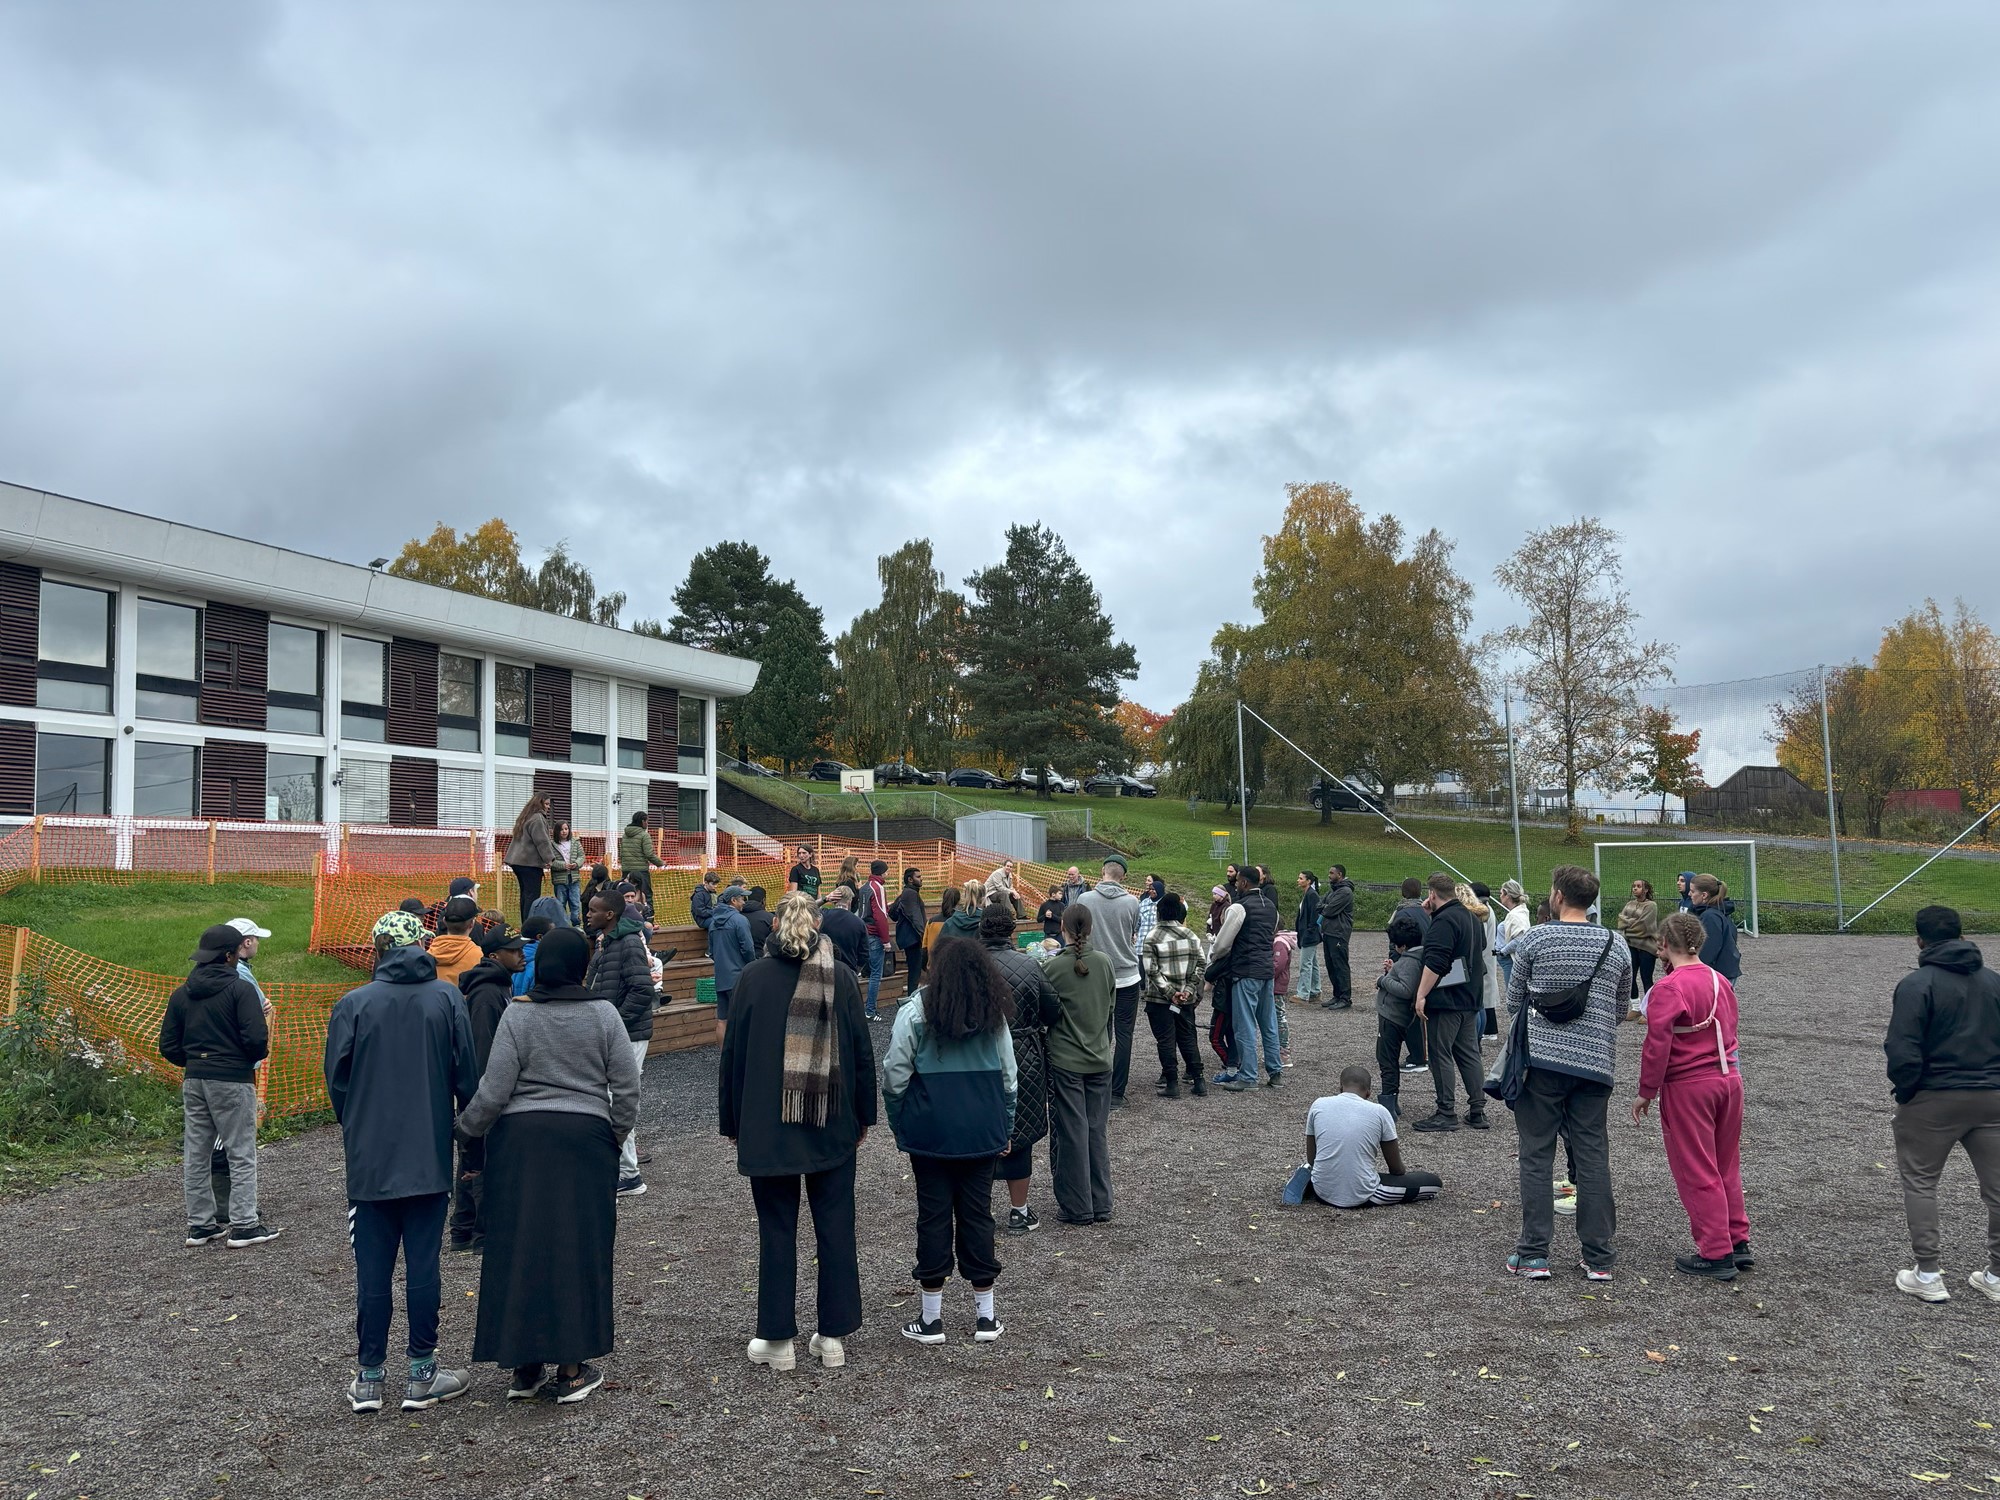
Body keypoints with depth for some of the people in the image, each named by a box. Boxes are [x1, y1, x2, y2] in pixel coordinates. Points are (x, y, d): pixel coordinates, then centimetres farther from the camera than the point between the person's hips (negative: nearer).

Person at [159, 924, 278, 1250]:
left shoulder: (181, 995, 10)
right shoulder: (241, 989, -10)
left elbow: (168, 1046, 9)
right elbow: (256, 1039, -18)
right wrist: (256, 1057, 3)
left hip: (193, 1080, 6)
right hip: (232, 1080, -6)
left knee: (195, 1155, 12)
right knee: (241, 1153, -1)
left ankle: (200, 1224, 18)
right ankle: (244, 1225, -1)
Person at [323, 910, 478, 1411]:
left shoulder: (353, 1004, -5)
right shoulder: (447, 999, -4)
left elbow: (336, 1084, 0)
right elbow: (468, 1078, -2)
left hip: (369, 1161, 0)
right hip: (430, 1158, 0)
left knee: (373, 1271, 8)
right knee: (423, 1266, 7)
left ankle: (369, 1378, 17)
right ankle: (422, 1375, 15)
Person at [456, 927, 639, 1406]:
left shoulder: (518, 1016, -5)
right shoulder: (603, 1015, -2)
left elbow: (493, 1093, -6)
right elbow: (627, 1090, -1)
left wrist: (466, 1129, 12)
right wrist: (614, 1137, 14)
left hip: (521, 1141, 0)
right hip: (585, 1141, 0)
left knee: (520, 1247, 8)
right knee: (578, 1249, 6)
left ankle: (524, 1366, 16)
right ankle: (572, 1370, 11)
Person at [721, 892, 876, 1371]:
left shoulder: (753, 977, -5)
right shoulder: (842, 977, -3)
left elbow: (734, 1053, -2)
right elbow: (862, 1051, 1)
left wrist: (731, 1121, 7)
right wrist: (864, 1115, 12)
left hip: (767, 1128, -1)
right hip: (833, 1127, 1)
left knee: (777, 1229, 7)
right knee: (835, 1226, 10)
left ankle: (778, 1339, 13)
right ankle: (833, 1336, 15)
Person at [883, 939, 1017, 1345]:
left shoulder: (915, 1013, -7)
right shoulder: (995, 1016, 4)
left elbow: (895, 1076, -7)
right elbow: (1008, 1077, 8)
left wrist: (900, 1126, 4)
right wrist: (1005, 1128, 17)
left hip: (930, 1132, -3)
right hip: (983, 1132, 3)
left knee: (934, 1216, 5)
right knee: (978, 1214, 9)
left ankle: (931, 1318, 12)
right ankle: (985, 1316, 15)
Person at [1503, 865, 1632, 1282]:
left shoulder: (1533, 939, -5)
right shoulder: (1616, 946, 4)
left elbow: (1513, 1003, 3)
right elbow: (1619, 1011, 14)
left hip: (1541, 1059, -2)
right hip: (1595, 1062, 3)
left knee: (1537, 1156, 4)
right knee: (1592, 1158, 8)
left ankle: (1533, 1255, 5)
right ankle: (1598, 1258, 11)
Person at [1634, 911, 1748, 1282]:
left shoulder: (1670, 987, -16)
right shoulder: (1720, 981, 7)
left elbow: (1657, 1045, -17)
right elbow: (1727, 1032, 17)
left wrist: (1646, 1093, -8)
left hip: (1688, 1087, -7)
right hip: (1729, 1080, 7)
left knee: (1697, 1174, 3)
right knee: (1726, 1168, 19)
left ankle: (1716, 1255, 8)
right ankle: (1738, 1243, 26)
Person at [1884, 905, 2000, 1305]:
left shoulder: (1917, 984, -12)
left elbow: (1903, 1050, -17)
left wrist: (1904, 1092, -3)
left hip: (1934, 1099, -5)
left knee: (1919, 1181, 8)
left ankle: (1928, 1274, 7)